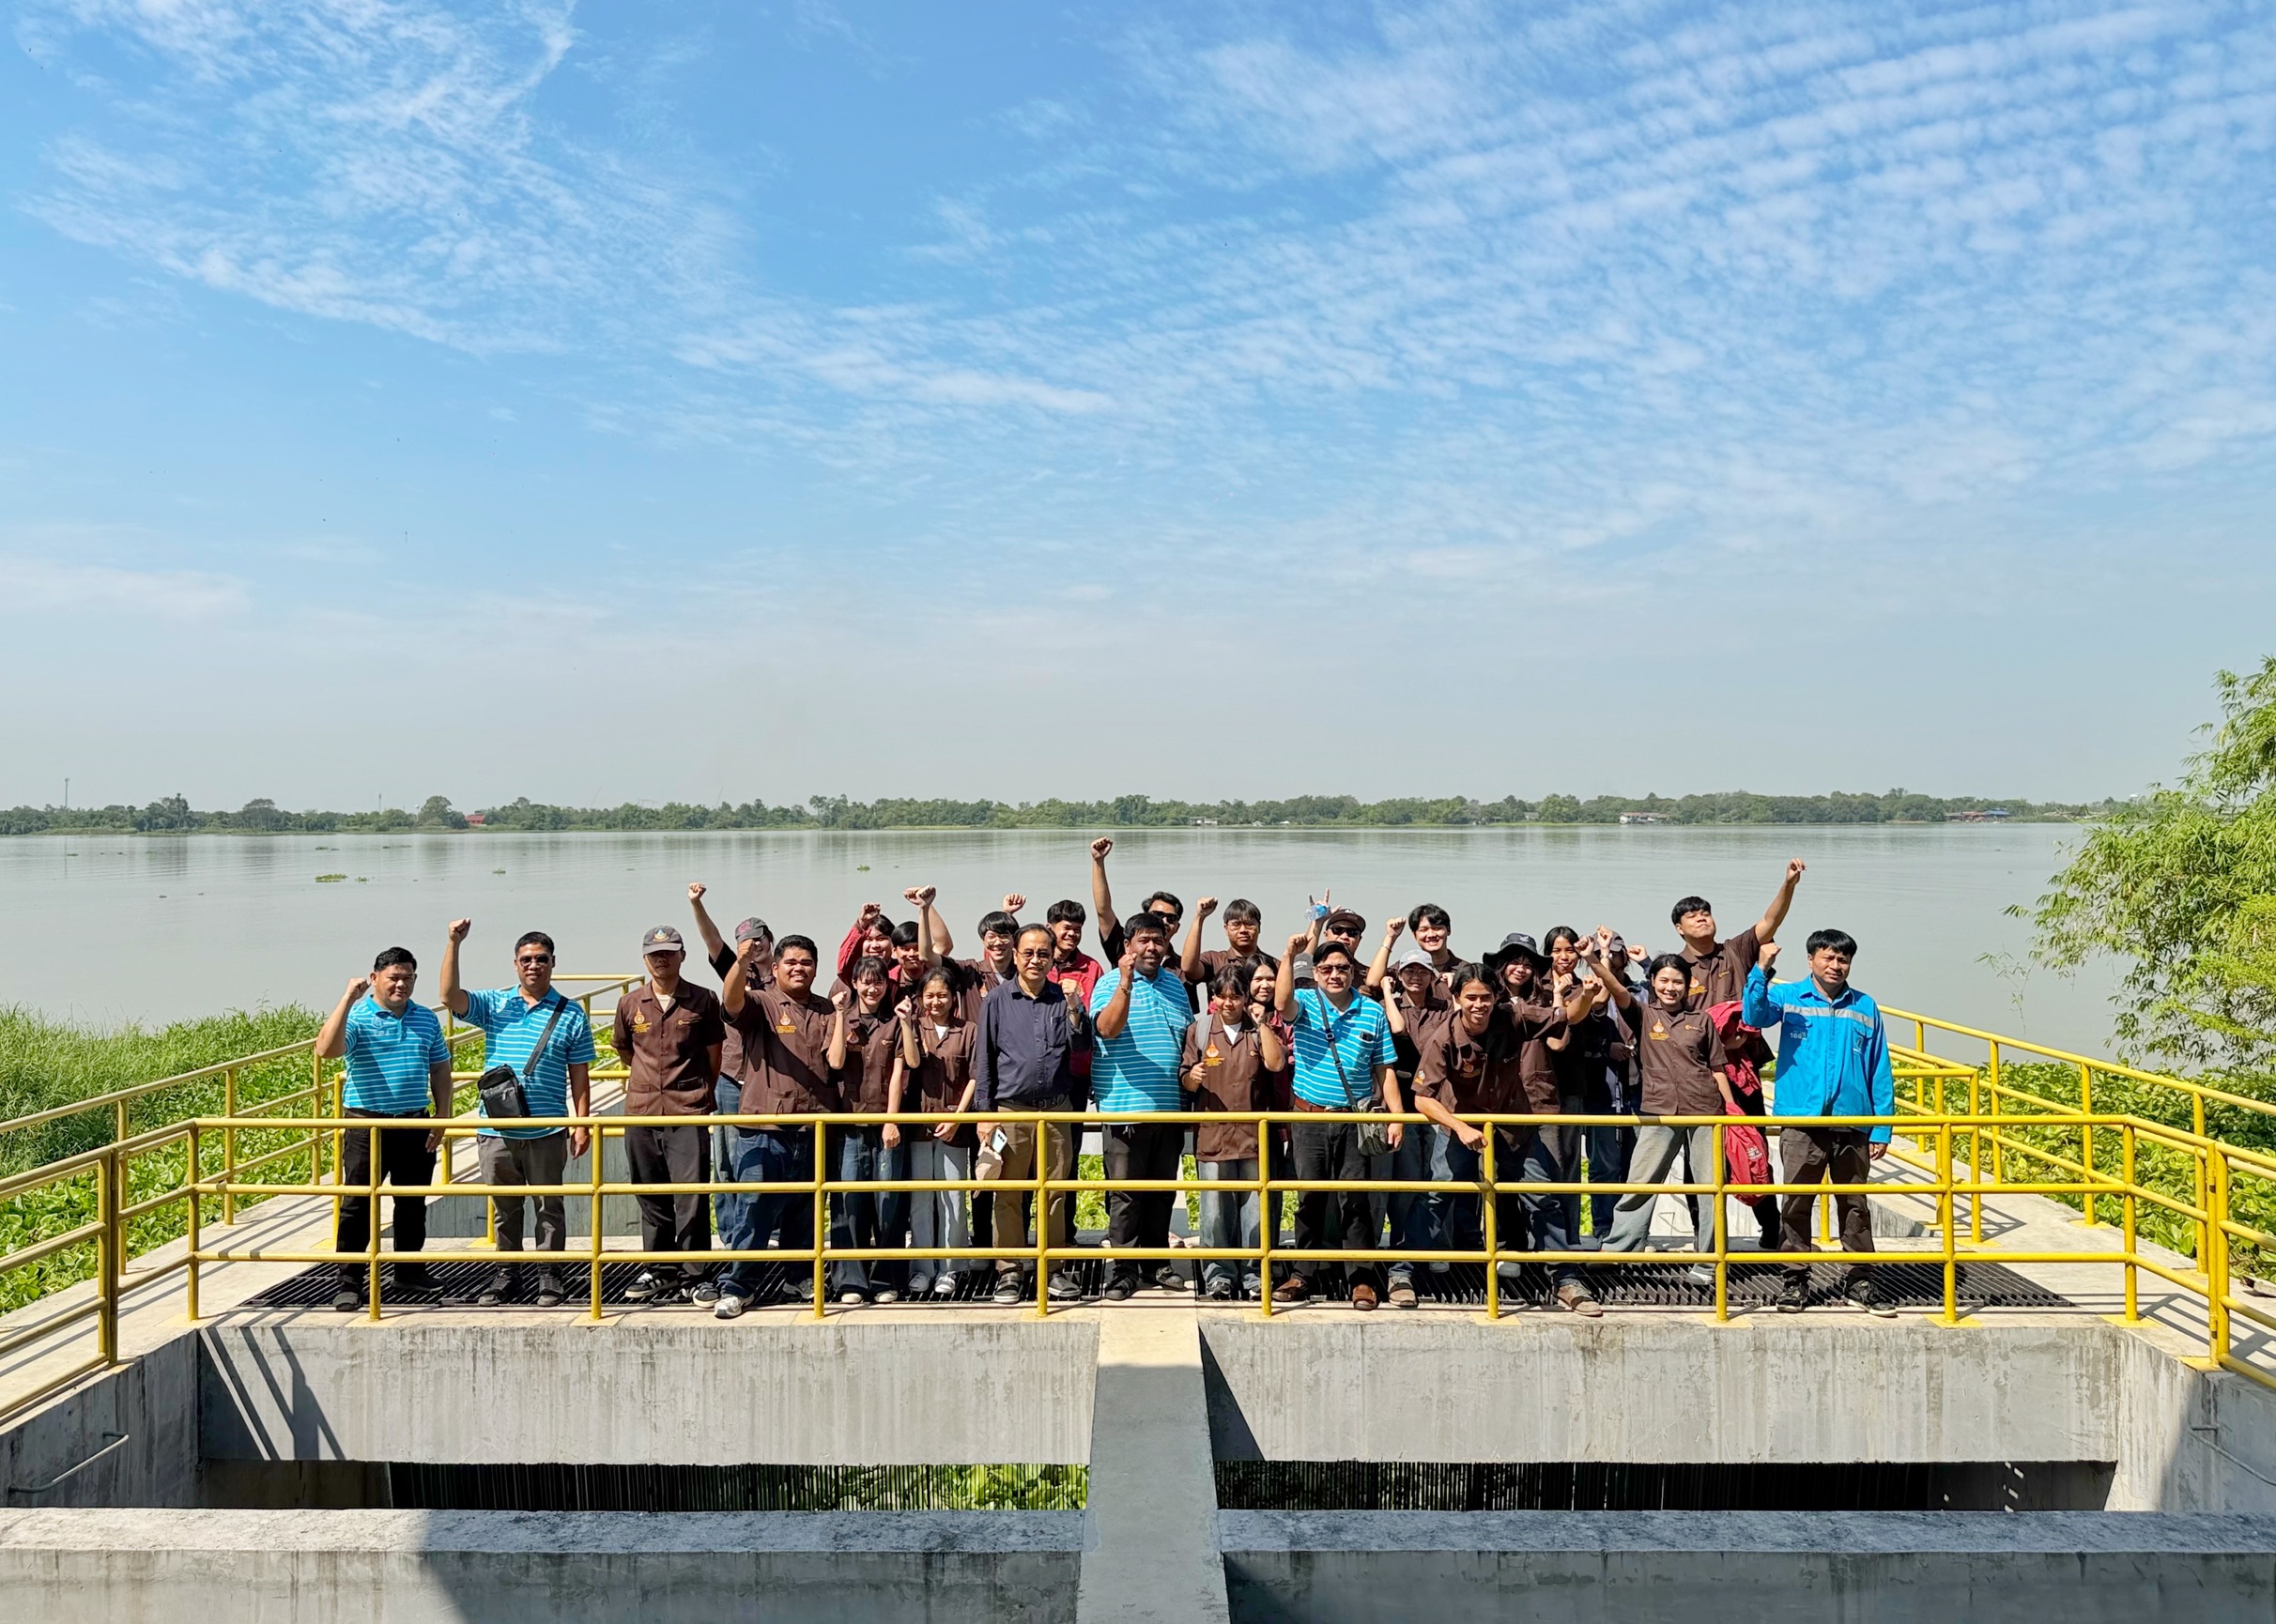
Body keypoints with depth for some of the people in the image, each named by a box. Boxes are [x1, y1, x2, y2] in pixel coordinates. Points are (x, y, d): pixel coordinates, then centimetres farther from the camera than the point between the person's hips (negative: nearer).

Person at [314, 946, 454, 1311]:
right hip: (367, 1126, -5)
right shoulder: (356, 1017, -6)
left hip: (416, 1125, 5)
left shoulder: (427, 1020, 9)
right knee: (357, 1206, -2)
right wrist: (348, 998, -28)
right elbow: (326, 1049, -26)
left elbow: (440, 1071, 14)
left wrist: (442, 1117, 6)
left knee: (413, 1203, 15)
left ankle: (408, 1271, 31)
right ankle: (349, 1284, 5)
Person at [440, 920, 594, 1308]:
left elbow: (579, 1075, 3)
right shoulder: (494, 1004, 6)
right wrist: (454, 944, -18)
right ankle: (504, 1274, 25)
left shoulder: (571, 1014, 2)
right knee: (503, 1207, 13)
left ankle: (550, 1276, 16)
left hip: (547, 1132, -2)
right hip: (496, 1130, 2)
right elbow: (450, 997, -11)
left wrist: (582, 1122, -2)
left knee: (549, 1206, 6)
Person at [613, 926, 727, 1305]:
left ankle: (696, 1276, 2)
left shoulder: (703, 1000, 0)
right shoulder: (630, 1004, 7)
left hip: (689, 1115, -3)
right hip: (641, 1113, 3)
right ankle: (657, 1271, 23)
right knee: (651, 1200, 12)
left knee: (692, 1198, -5)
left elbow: (714, 1054, 10)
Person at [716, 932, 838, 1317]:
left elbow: (836, 1062, 11)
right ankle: (737, 1288, 2)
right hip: (764, 1130, -4)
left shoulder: (826, 1012, 14)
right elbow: (732, 999, -23)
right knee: (756, 1210, -6)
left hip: (814, 1133, 4)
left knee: (805, 1213, 15)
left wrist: (841, 1016, -3)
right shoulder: (761, 1004, 0)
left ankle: (804, 1279, 29)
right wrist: (741, 961, -40)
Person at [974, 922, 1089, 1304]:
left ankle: (1055, 1269, 15)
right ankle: (1008, 1272, 10)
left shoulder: (1064, 999, 9)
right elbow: (984, 1058, 6)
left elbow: (1080, 1046, 1)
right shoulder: (998, 1000, 5)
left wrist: (1073, 1008, -14)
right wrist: (984, 1112, 1)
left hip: (1056, 1108, 1)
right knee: (1008, 1195, 1)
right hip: (1010, 1109, -1)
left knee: (1055, 1193, 5)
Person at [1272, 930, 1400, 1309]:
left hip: (1355, 1120, 0)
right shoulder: (1305, 1004, 1)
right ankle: (1303, 1274, 17)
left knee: (1355, 1200, 1)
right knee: (1309, 1198, 7)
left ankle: (1362, 1278, 9)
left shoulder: (1372, 1012, 4)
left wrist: (1396, 1116, -1)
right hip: (1309, 1118, 0)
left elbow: (1384, 1070, 6)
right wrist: (1289, 956, -33)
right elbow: (1282, 1004, -25)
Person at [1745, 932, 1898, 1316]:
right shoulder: (1788, 997, 3)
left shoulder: (1865, 1008, 8)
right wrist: (1761, 971, -31)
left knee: (1855, 1206, 9)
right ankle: (1796, 1280, 12)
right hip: (1801, 1123, -2)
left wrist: (1882, 1128, 3)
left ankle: (1860, 1280, 20)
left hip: (1853, 1125, 2)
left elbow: (1880, 1073, 8)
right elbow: (1754, 1016, -18)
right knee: (1796, 1204, 2)